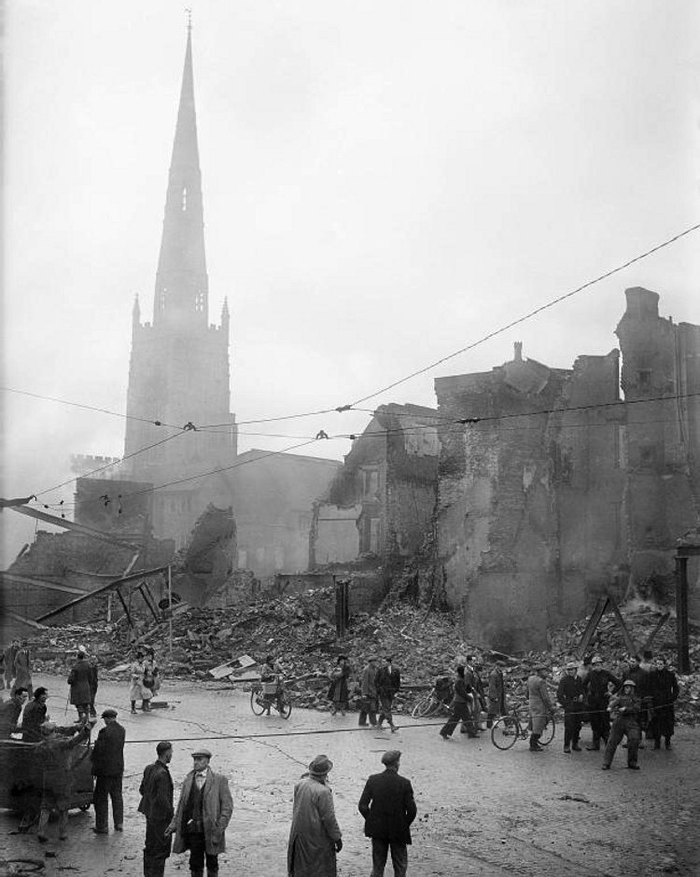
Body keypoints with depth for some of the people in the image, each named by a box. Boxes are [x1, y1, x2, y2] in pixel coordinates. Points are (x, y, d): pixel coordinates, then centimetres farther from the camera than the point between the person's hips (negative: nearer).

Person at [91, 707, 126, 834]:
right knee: (117, 796, 16)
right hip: (118, 768, 7)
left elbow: (98, 751, -15)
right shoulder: (122, 730, 3)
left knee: (101, 798, 4)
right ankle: (119, 823, 20)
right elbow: (119, 748, 9)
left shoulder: (104, 731, -17)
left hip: (106, 770, -7)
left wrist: (95, 770, -7)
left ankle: (102, 826, 7)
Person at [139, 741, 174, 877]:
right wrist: (171, 813, -13)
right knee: (161, 850, 4)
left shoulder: (149, 768, 1)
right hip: (161, 817, -9)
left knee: (150, 847, 21)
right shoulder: (162, 774, -25)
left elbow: (142, 790, 11)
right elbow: (163, 799, -26)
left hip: (150, 814, 9)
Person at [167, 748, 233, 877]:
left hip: (211, 830, -3)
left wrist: (220, 827, -14)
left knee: (212, 864, 8)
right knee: (195, 863, 6)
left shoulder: (219, 780, -3)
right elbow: (182, 804, 12)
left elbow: (227, 806, -6)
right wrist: (174, 824, 2)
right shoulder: (188, 780, 9)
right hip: (193, 829, 3)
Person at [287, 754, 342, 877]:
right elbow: (329, 818, -21)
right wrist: (337, 838, -9)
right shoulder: (323, 792, -27)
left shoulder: (299, 785, -8)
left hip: (299, 834, 6)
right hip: (317, 837, -6)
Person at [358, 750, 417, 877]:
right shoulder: (405, 783, -15)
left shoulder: (373, 780, -8)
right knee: (400, 866, 14)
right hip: (398, 831, -2)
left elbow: (362, 805, -7)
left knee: (377, 866, 16)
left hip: (377, 829, 3)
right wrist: (405, 825, 2)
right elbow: (411, 810, -15)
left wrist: (371, 821, 7)